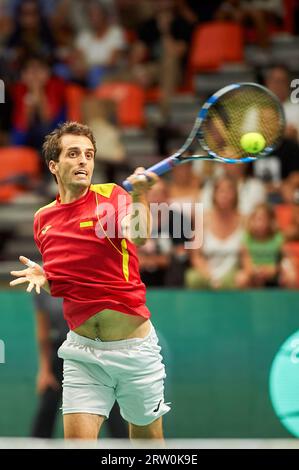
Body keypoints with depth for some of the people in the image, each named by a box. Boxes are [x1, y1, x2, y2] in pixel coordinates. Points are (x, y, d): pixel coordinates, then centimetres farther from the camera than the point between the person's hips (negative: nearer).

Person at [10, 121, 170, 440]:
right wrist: (42, 277, -3)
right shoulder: (43, 219, 7)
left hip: (133, 347, -3)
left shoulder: (112, 197, -7)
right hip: (81, 350, 3)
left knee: (147, 438, 10)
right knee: (77, 438, -8)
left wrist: (140, 194, -50)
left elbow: (137, 235, -30)